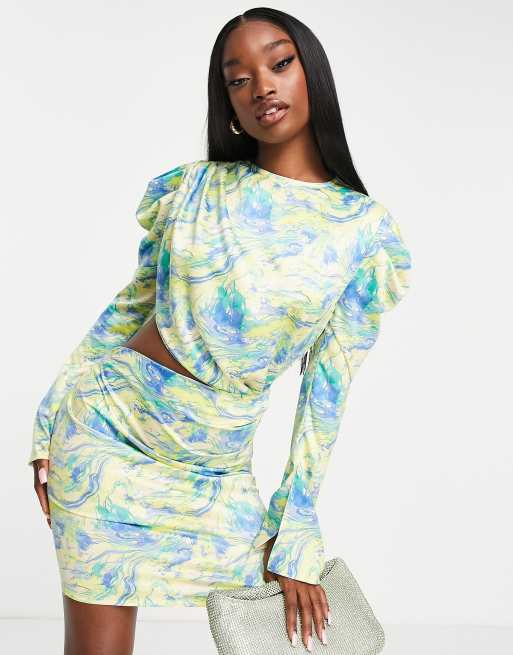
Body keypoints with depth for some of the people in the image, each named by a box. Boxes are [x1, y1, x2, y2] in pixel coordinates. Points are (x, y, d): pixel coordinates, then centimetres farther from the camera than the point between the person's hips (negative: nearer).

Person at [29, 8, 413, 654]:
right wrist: (48, 426, 9)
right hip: (107, 423, 0)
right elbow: (125, 311, 8)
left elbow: (326, 393, -1)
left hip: (217, 463, 1)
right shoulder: (188, 188, 0)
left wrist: (296, 537, -1)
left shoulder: (367, 231, -3)